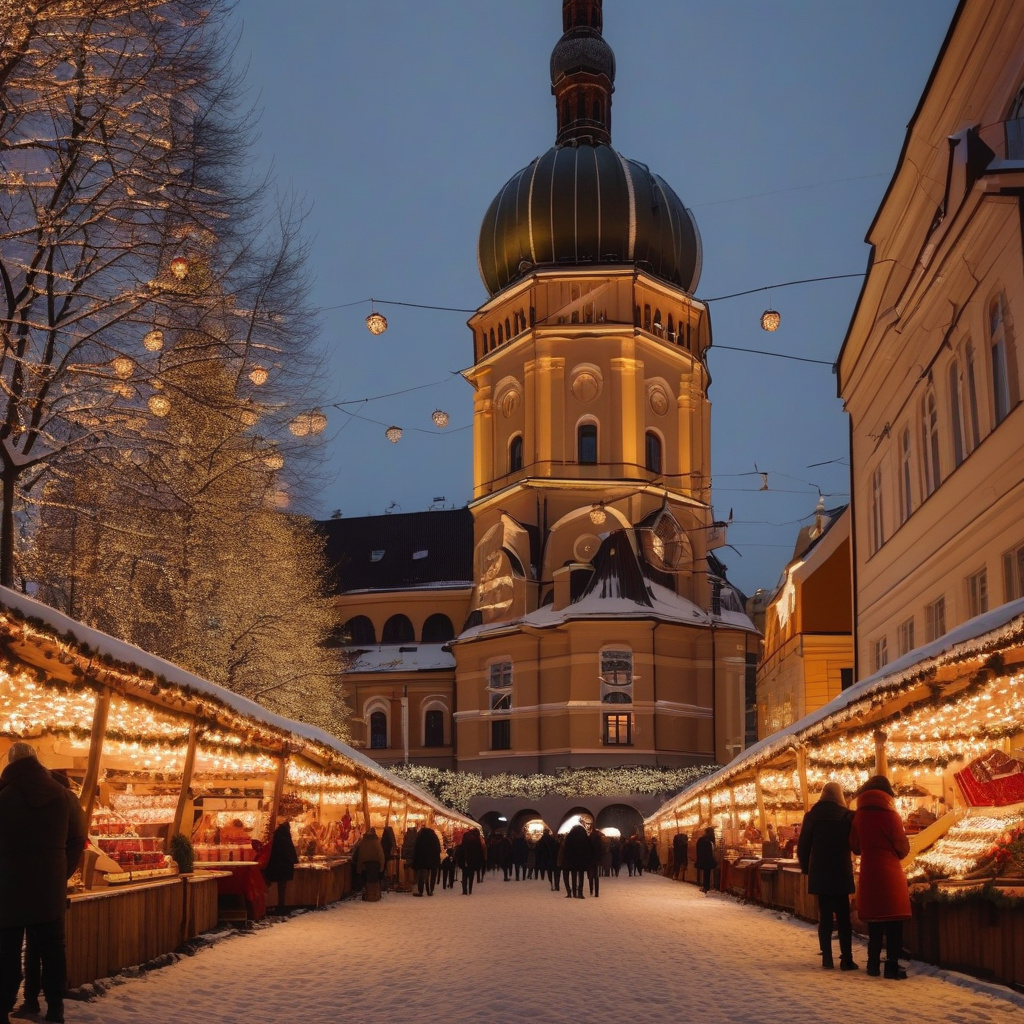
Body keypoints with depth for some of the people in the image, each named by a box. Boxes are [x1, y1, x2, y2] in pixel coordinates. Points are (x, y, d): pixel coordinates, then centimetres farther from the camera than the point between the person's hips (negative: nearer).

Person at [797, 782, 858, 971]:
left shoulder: (812, 816, 1)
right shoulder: (846, 816, -8)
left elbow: (803, 846, 4)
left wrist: (807, 868, 14)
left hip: (819, 873, 2)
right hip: (840, 873, -2)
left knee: (824, 916, 8)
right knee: (843, 917, 3)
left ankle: (827, 959, 6)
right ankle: (846, 959, -1)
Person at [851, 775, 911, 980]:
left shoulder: (859, 815, 1)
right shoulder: (889, 815, -12)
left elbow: (855, 846, 7)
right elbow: (903, 847, -7)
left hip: (868, 873, 4)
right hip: (890, 872, -4)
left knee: (874, 920, 13)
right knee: (894, 923, 2)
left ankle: (873, 964, 16)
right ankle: (892, 966, 0)